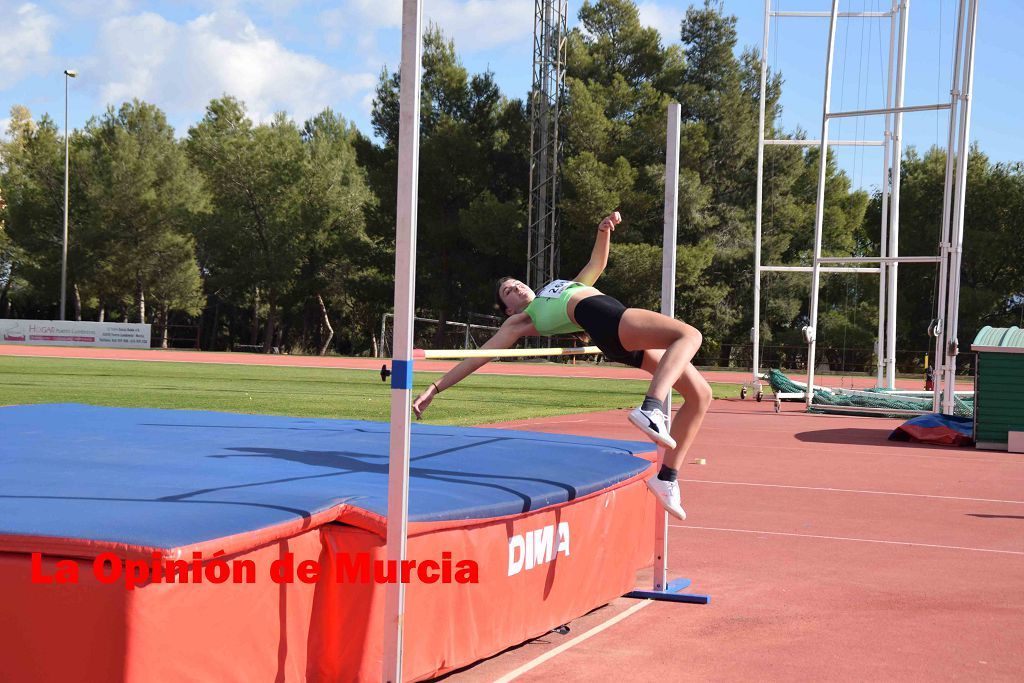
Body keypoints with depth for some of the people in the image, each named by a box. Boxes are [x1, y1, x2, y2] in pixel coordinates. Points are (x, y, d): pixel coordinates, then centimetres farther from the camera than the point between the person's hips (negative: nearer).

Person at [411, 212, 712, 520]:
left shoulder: (565, 287, 37)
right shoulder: (520, 321, 17)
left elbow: (597, 263, 42)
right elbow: (480, 356, 14)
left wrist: (604, 231, 24)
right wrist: (435, 388, 9)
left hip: (632, 337, 7)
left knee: (700, 394, -2)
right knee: (690, 334, -31)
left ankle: (667, 477, -6)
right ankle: (651, 409, -55)